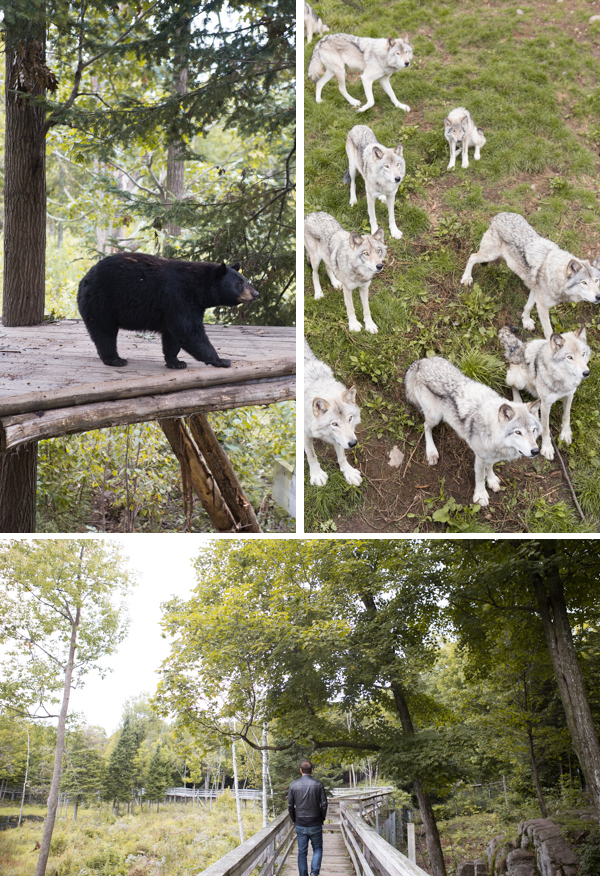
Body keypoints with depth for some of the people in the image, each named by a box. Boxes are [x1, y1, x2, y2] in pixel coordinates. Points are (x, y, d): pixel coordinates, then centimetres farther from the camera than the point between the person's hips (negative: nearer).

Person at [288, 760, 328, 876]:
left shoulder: (294, 785, -1)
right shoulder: (318, 784, -6)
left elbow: (290, 806, 2)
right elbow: (324, 804, -5)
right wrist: (322, 819, 9)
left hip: (300, 824, 1)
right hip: (315, 823, -1)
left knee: (302, 852, 10)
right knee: (317, 849, 12)